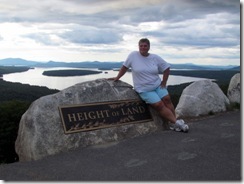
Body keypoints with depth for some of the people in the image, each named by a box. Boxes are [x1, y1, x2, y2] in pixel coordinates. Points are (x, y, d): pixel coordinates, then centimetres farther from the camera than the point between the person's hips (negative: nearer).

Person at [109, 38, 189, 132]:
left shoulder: (155, 57, -1)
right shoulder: (133, 55, -7)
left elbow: (166, 68, 7)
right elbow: (124, 67, 2)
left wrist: (164, 81, 1)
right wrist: (117, 78, 3)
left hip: (158, 85, 4)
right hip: (144, 89, -3)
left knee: (167, 100, -11)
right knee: (159, 105, -14)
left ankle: (176, 123, -3)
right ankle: (177, 123, -10)